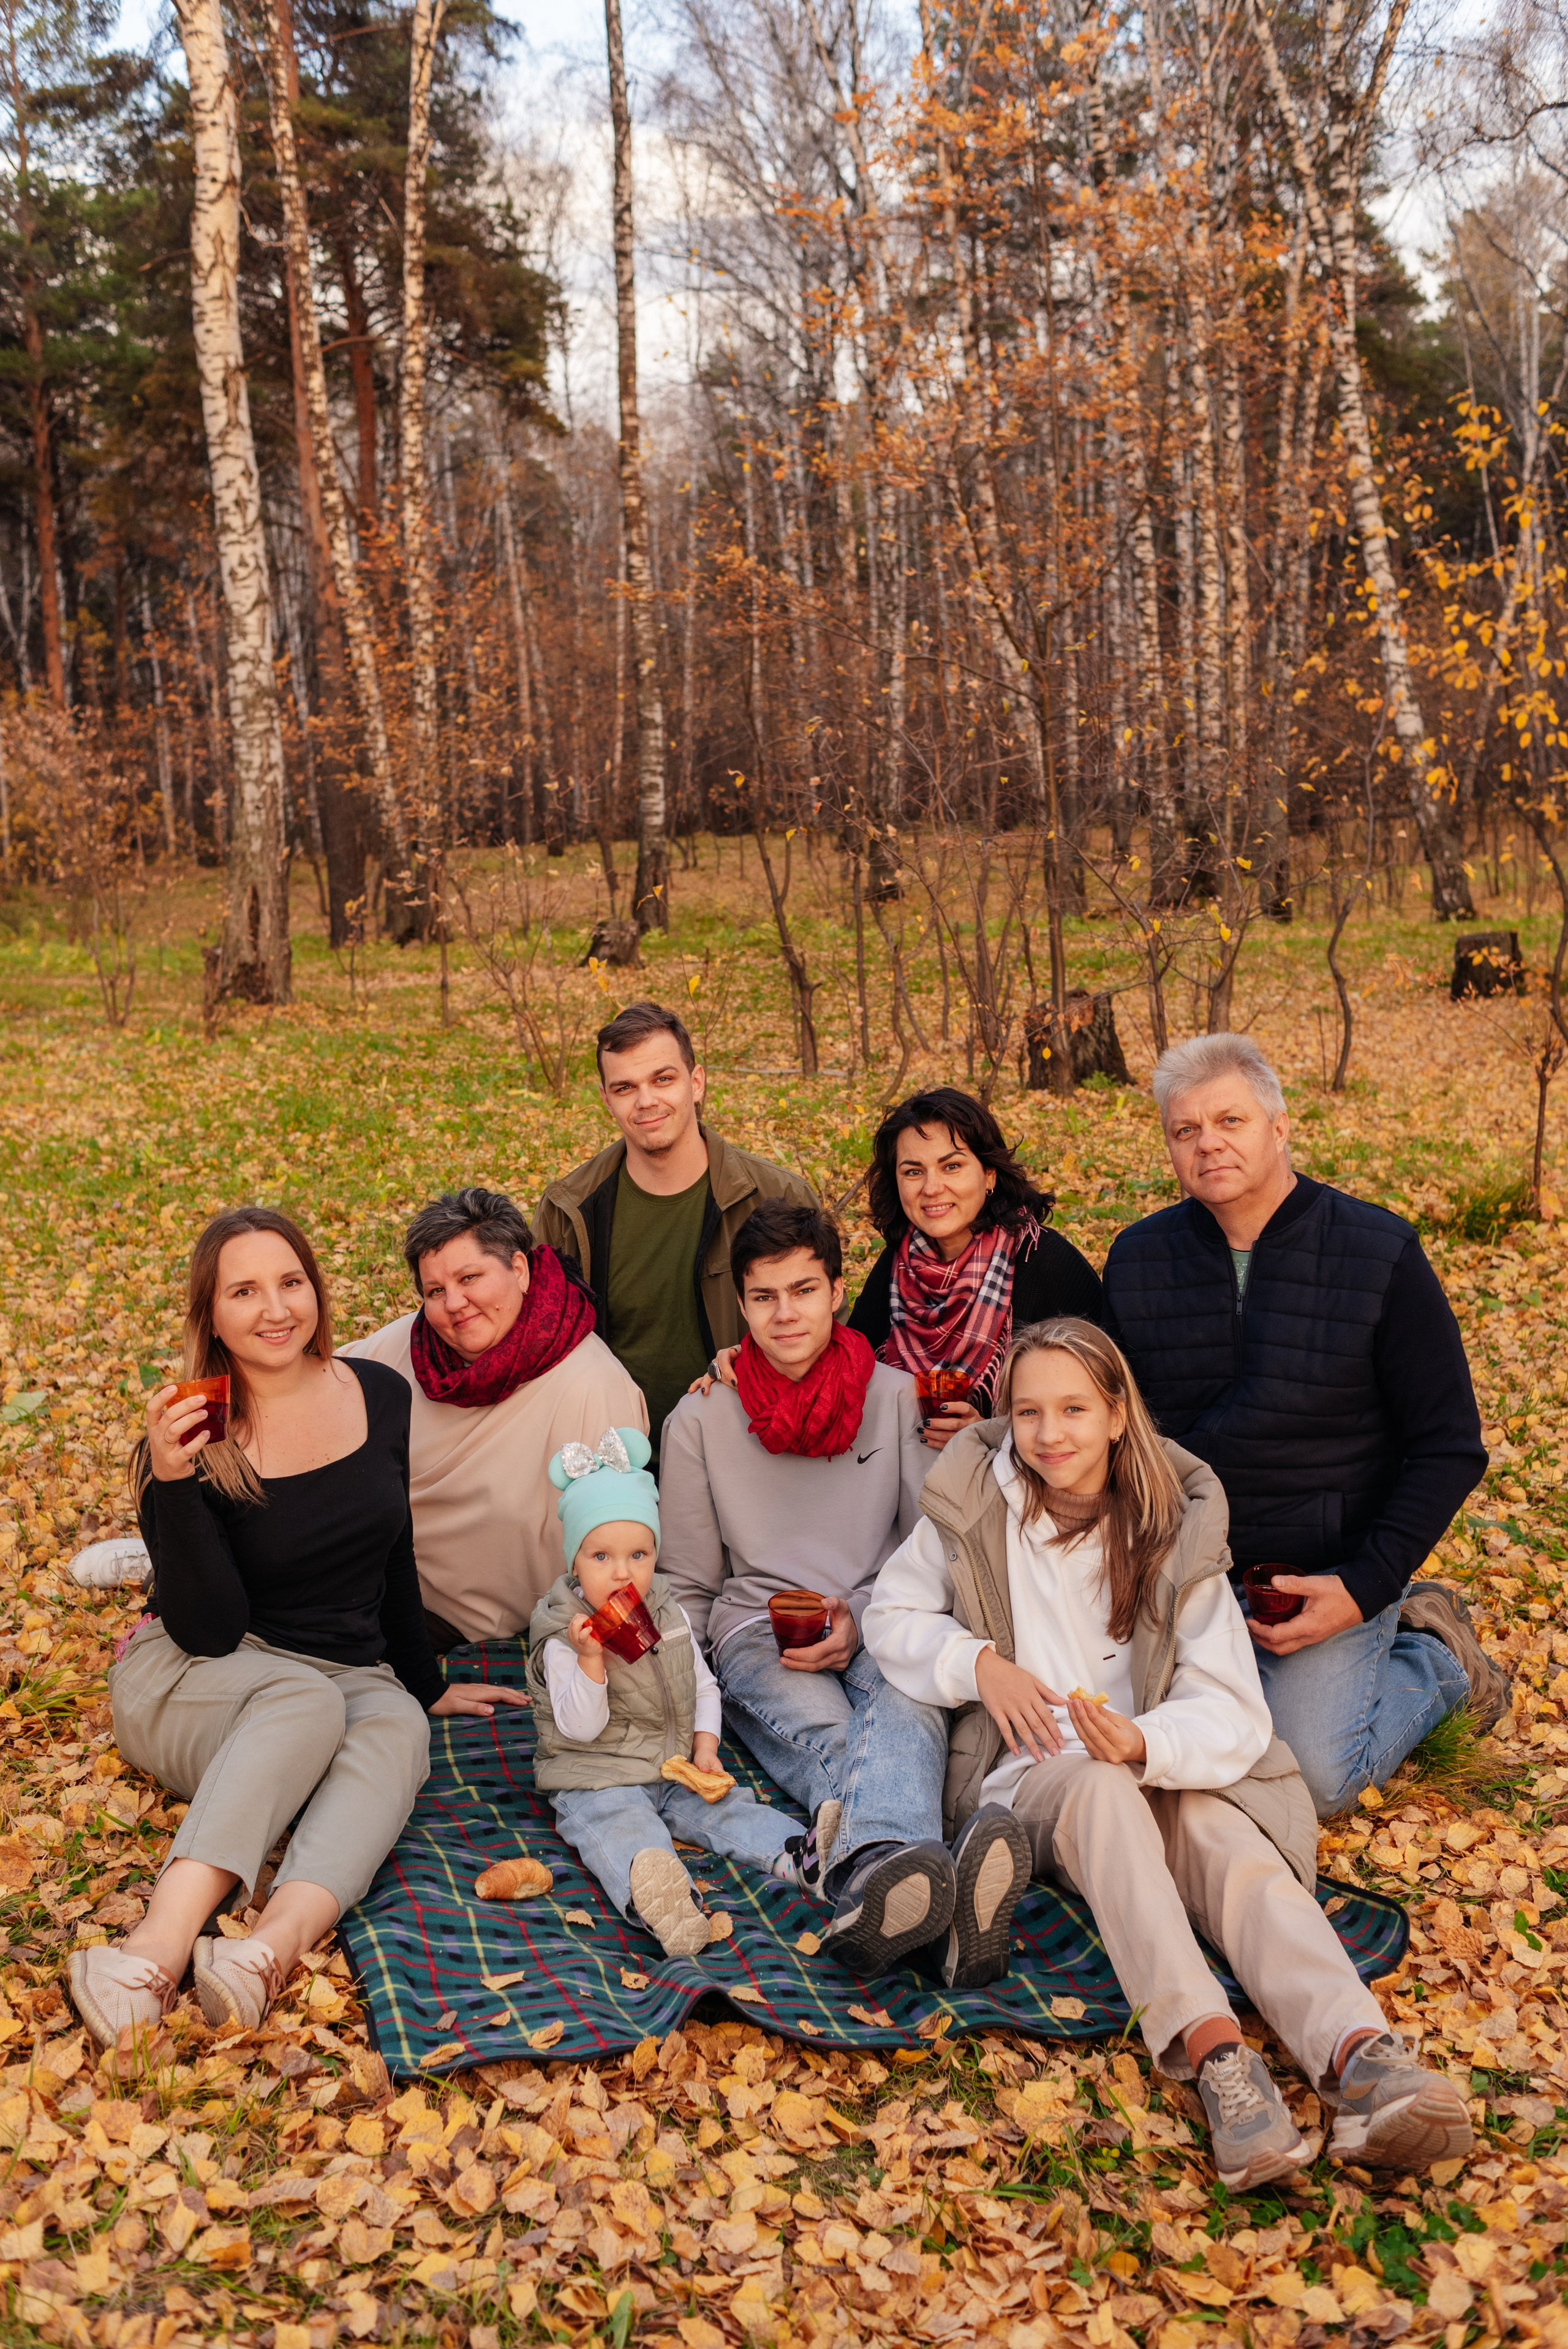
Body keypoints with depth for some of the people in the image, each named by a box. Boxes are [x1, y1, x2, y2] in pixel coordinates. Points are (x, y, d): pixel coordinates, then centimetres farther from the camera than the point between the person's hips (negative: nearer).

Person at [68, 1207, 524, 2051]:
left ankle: (272, 1948, -54)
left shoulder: (380, 1395, 0)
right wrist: (171, 1481, -30)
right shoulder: (190, 1436, -12)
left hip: (353, 1679, 3)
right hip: (189, 1684, -3)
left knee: (397, 1726, -32)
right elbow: (210, 1632, -19)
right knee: (307, 1700, -36)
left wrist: (425, 1685, 21)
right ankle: (161, 1943, -52)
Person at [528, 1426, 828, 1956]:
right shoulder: (562, 1639, -9)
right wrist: (589, 1659, -29)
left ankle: (806, 1856, -33)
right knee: (620, 1831, -35)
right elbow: (580, 1728, -16)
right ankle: (655, 1893, -65)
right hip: (597, 1780, -7)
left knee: (728, 1809, -17)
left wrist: (705, 1744, 0)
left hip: (675, 1770, 7)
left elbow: (703, 1686, 17)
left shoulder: (669, 1617, 8)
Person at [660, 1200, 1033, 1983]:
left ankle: (872, 1894, -68)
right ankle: (926, 1902, -67)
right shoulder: (700, 1421, 10)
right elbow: (688, 1591, 14)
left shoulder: (897, 1398, 11)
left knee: (905, 1711, -37)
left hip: (881, 1631, 1)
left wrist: (864, 1621, -9)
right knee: (826, 1730, -36)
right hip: (756, 1634, 0)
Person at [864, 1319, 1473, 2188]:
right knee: (1096, 1784, -37)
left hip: (1161, 1773, 2)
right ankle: (1212, 2049, -54)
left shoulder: (1176, 1529, 0)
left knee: (1236, 1844, -32)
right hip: (1024, 1780, -1)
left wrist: (1144, 1743, -30)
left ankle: (1359, 2054, -55)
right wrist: (977, 1663, -9)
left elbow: (1233, 1711, -8)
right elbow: (891, 1616, 11)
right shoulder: (973, 1506, 2)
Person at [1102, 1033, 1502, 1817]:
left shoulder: (1380, 1254, -10)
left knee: (1311, 1779, -15)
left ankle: (1436, 1658, 16)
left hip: (1328, 1574, -4)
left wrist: (1365, 1588, -16)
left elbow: (1447, 1449, -7)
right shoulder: (1138, 1258, 0)